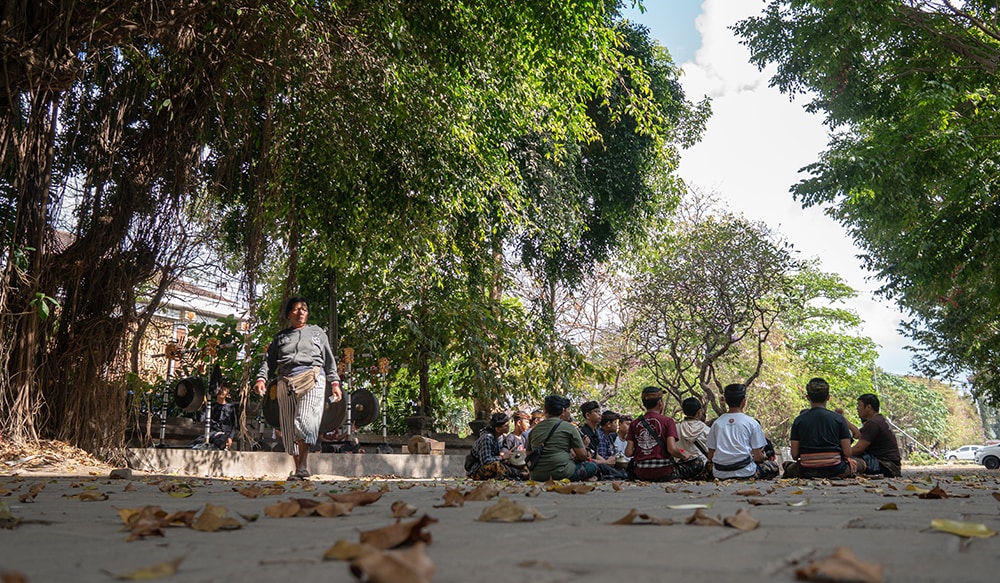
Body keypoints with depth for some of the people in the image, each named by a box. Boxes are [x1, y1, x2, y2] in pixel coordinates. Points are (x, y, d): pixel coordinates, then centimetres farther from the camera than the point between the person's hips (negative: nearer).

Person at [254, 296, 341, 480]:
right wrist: (261, 378, -4)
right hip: (286, 382, 3)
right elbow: (269, 360, 14)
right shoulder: (281, 337, 23)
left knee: (304, 420, -21)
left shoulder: (317, 332, 20)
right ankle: (299, 468, 5)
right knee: (290, 427, 0)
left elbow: (329, 359, 16)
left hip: (312, 378, -3)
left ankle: (302, 466, -21)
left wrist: (334, 382, 7)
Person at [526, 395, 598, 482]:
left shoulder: (534, 429, 11)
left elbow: (529, 455, 19)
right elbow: (582, 455, -2)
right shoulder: (568, 427, -2)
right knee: (592, 466, 14)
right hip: (561, 474, -6)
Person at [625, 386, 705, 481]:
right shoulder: (667, 421, -6)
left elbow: (628, 453, -1)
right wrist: (684, 455, 5)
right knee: (698, 463, 13)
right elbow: (672, 449, -16)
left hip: (640, 474, 3)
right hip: (664, 474, -3)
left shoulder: (634, 424, 3)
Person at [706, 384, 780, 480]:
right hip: (745, 472, -2)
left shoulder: (717, 423, 8)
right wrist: (764, 457, 24)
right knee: (774, 466, 23)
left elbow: (710, 457, 8)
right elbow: (758, 457, 1)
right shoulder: (751, 422, -1)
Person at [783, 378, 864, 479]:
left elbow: (794, 455, -4)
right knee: (861, 464, 26)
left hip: (806, 471, 1)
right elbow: (847, 453, -5)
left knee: (788, 467, 31)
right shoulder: (839, 419, -3)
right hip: (835, 470, -1)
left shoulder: (799, 420, -2)